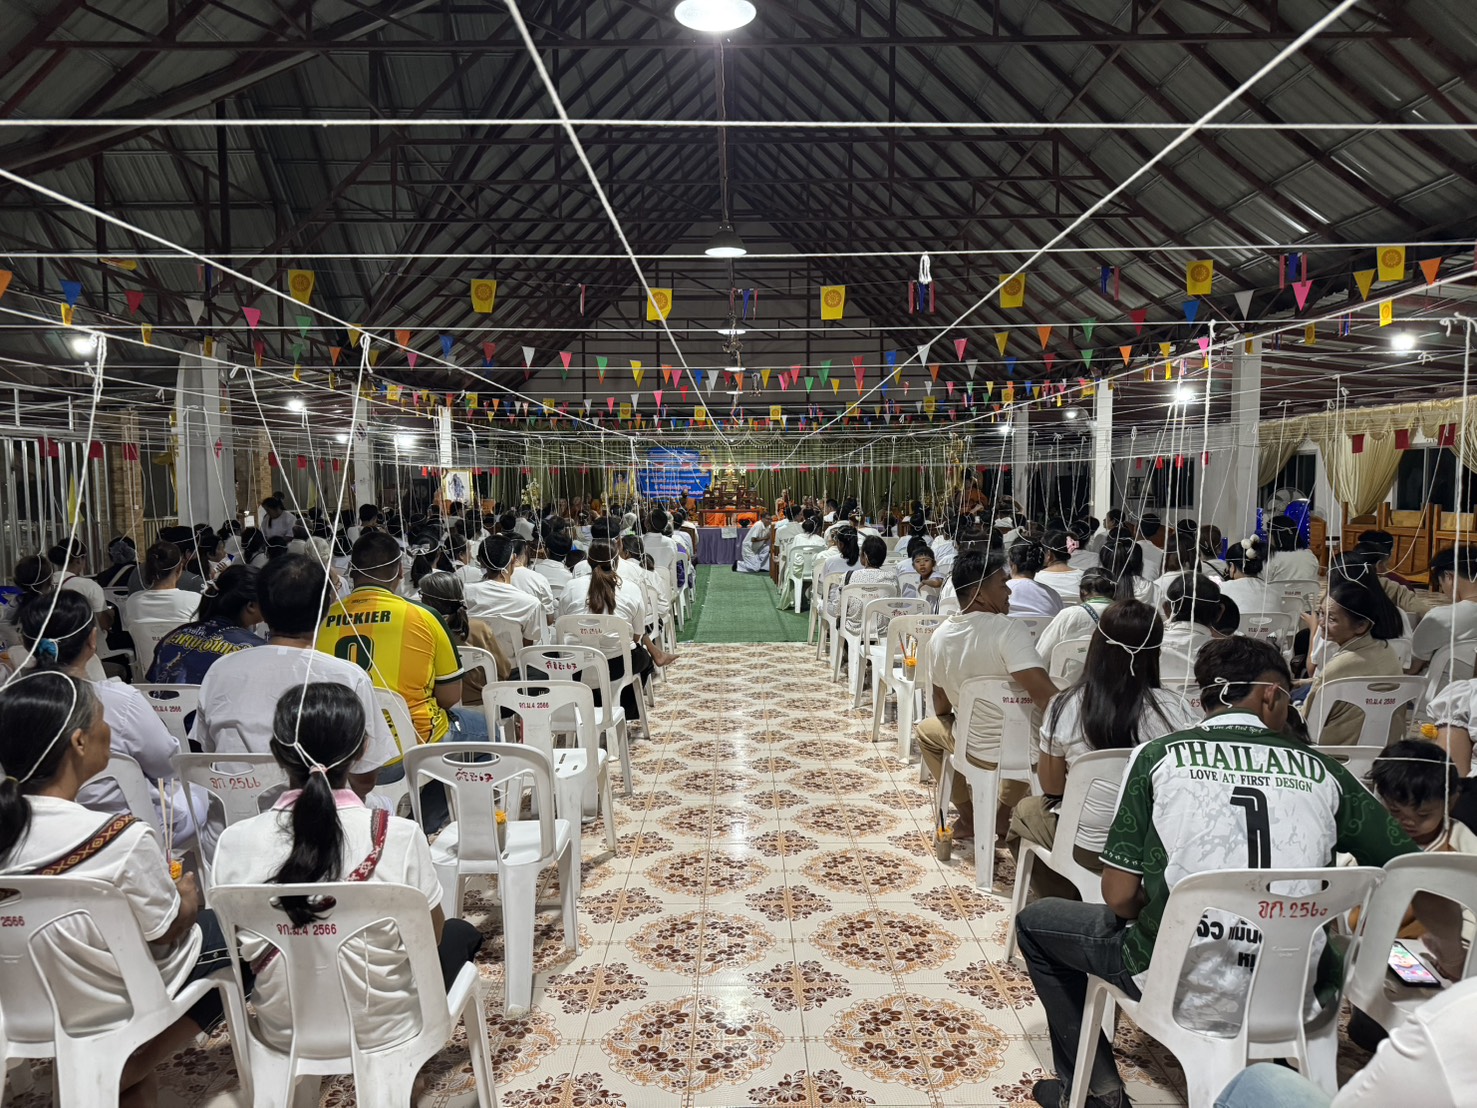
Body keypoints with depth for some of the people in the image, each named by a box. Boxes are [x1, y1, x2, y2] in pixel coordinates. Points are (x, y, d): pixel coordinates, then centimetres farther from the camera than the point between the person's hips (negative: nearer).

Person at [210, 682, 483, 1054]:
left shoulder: (236, 842, -18)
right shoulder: (398, 836, -25)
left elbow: (243, 947, -3)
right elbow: (432, 935, -9)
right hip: (382, 1030, -4)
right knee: (462, 933, 25)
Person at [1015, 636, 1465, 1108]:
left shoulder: (1158, 755, -7)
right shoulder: (1321, 769, 1)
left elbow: (1119, 897, -7)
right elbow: (1421, 877, 5)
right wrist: (1450, 947, 25)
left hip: (1185, 994, -3)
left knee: (1037, 920, 20)